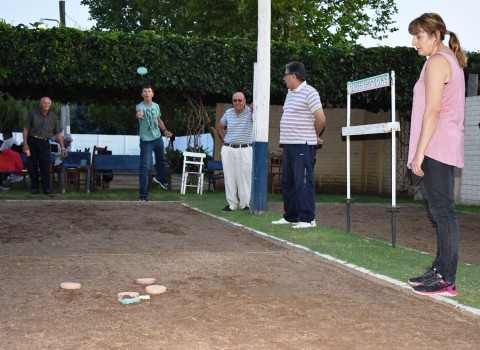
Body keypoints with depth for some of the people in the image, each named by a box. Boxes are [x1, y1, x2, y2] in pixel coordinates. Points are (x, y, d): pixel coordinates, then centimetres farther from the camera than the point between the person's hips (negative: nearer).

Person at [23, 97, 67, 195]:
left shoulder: (53, 117, 4)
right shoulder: (32, 113, -1)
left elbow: (58, 133, 5)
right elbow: (26, 128, 0)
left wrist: (62, 148, -1)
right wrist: (25, 143, -8)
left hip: (44, 142, 1)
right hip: (32, 141, -1)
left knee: (45, 165, -8)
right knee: (32, 165, 3)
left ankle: (47, 188, -9)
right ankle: (35, 187, 14)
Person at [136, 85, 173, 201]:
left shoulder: (156, 106, 2)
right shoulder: (140, 106, -18)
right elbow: (139, 113, -43)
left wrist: (164, 130, 4)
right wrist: (139, 115, -66)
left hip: (158, 138, 6)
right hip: (146, 141, -6)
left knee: (161, 161, 26)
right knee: (145, 167, -9)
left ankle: (160, 178, 56)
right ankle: (143, 195, -6)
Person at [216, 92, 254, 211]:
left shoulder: (250, 112, -6)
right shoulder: (228, 113, 8)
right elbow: (220, 126, 24)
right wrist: (223, 139, 12)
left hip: (244, 149, -4)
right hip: (228, 149, 4)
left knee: (245, 177, 0)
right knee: (229, 177, 6)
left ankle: (245, 203, 8)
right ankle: (232, 203, 15)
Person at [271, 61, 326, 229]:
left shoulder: (309, 92, -11)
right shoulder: (290, 93, 16)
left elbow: (320, 119, -15)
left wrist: (315, 136, 0)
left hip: (303, 145, -9)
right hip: (288, 145, 9)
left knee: (303, 182, -7)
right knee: (287, 182, 13)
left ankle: (307, 219, -2)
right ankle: (291, 216, 22)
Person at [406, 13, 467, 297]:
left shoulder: (437, 61, -9)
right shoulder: (452, 61, 21)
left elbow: (432, 111, -17)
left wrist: (419, 152, -17)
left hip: (436, 146, -10)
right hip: (448, 147, 10)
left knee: (443, 211, -10)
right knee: (443, 211, 11)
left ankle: (447, 280, -9)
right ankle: (441, 270, 16)